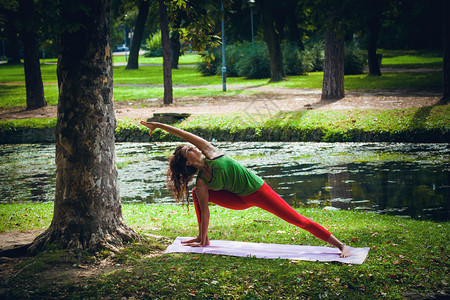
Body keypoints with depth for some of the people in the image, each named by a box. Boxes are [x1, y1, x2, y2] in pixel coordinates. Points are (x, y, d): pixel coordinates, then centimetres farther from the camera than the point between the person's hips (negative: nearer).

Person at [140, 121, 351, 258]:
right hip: (240, 200, 3)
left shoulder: (210, 152, -13)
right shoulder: (201, 183, -9)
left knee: (298, 220, -7)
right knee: (197, 195, -5)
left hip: (259, 191, -3)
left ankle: (341, 246, -5)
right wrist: (201, 240, -4)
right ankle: (204, 238, 4)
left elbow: (186, 135, -17)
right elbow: (204, 210, -5)